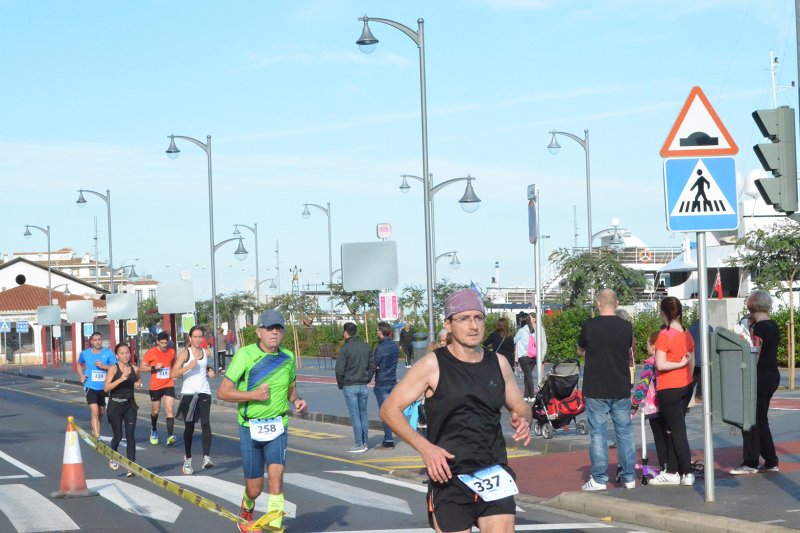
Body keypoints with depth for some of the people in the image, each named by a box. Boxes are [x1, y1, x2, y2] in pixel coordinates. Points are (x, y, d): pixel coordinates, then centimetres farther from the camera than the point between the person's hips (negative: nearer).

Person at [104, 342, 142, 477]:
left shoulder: (134, 369, 1)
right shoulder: (114, 369, -10)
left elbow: (138, 379, 23)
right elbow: (106, 388, -17)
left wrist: (138, 384, 0)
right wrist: (120, 379, -28)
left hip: (130, 405, 3)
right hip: (115, 405, -3)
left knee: (130, 434, -7)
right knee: (118, 436, 7)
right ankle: (112, 458, 35)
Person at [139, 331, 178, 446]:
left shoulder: (172, 351, 3)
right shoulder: (151, 352, -7)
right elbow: (141, 367, -6)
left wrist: (173, 374, 7)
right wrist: (154, 368, -20)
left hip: (169, 385, 1)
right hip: (155, 386, -1)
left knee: (170, 409, -15)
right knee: (155, 411, 14)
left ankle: (170, 436, -22)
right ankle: (154, 430, 43)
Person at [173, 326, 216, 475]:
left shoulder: (206, 353, 10)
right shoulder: (185, 353, -3)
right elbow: (173, 373, -12)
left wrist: (211, 371, 10)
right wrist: (189, 366, -23)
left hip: (204, 392, 2)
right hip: (188, 393, -2)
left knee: (205, 423, -15)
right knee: (189, 427, 5)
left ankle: (206, 457, -23)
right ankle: (187, 459, 17)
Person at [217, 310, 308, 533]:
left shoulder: (288, 357, 4)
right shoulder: (245, 354, -10)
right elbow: (223, 392, -12)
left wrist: (297, 401, 0)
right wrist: (253, 395, -23)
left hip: (278, 428, 2)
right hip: (250, 428, -2)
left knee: (275, 475, -20)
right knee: (254, 488, 7)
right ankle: (247, 511, 42)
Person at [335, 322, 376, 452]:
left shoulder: (345, 348, -13)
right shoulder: (366, 346, 6)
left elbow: (339, 369, -14)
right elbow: (372, 365, 9)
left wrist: (340, 384, -1)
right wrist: (367, 379, 14)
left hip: (350, 386, -5)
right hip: (363, 386, 5)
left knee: (355, 415, -3)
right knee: (363, 414, 13)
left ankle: (359, 445, -3)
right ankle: (365, 443, 16)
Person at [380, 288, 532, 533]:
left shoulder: (498, 363, 8)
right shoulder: (434, 365, -5)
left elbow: (520, 407, 23)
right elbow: (390, 409, -5)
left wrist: (523, 419, -2)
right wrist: (425, 447, -17)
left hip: (494, 477, 3)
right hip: (449, 479, -3)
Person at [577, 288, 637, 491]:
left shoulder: (589, 326, -9)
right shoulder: (626, 327, -3)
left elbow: (580, 351, 7)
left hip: (596, 390, -2)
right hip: (621, 390, 2)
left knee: (597, 434, 3)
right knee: (625, 432, 11)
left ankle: (599, 479, 3)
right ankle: (629, 477, 15)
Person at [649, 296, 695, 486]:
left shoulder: (665, 335, -15)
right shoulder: (687, 334, 6)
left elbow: (660, 365, -23)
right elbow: (692, 363, 12)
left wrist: (680, 363, -12)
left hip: (669, 389, -7)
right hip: (685, 387, 7)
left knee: (677, 431, -3)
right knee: (674, 429, 13)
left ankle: (687, 473, -3)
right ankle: (671, 472, 16)